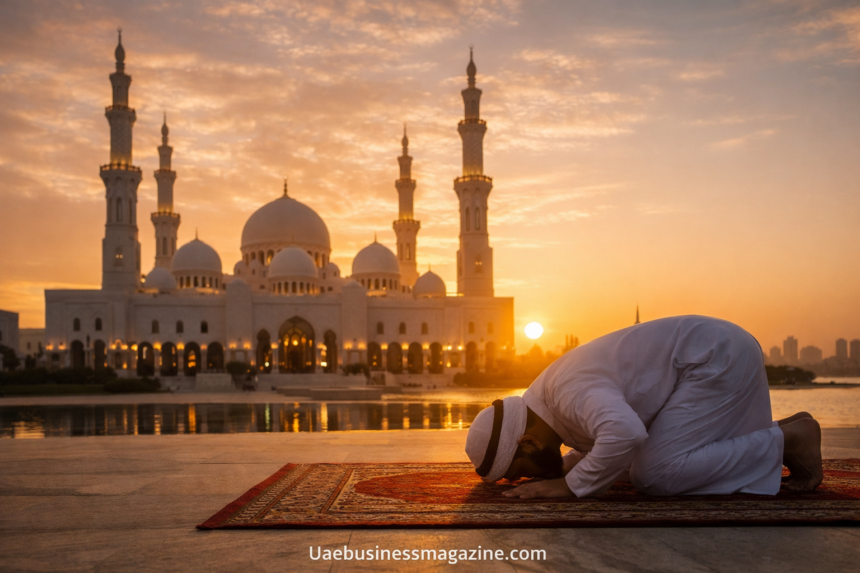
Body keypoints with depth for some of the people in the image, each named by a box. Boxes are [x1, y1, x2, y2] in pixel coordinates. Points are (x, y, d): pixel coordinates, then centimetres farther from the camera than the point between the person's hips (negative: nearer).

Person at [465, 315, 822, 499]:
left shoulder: (570, 393, -24)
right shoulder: (547, 396, 8)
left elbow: (625, 434, -44)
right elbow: (612, 433, 26)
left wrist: (572, 485, -29)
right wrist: (562, 468, 10)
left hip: (719, 358, -10)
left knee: (654, 476, -14)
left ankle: (786, 440, -4)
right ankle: (788, 433, 18)